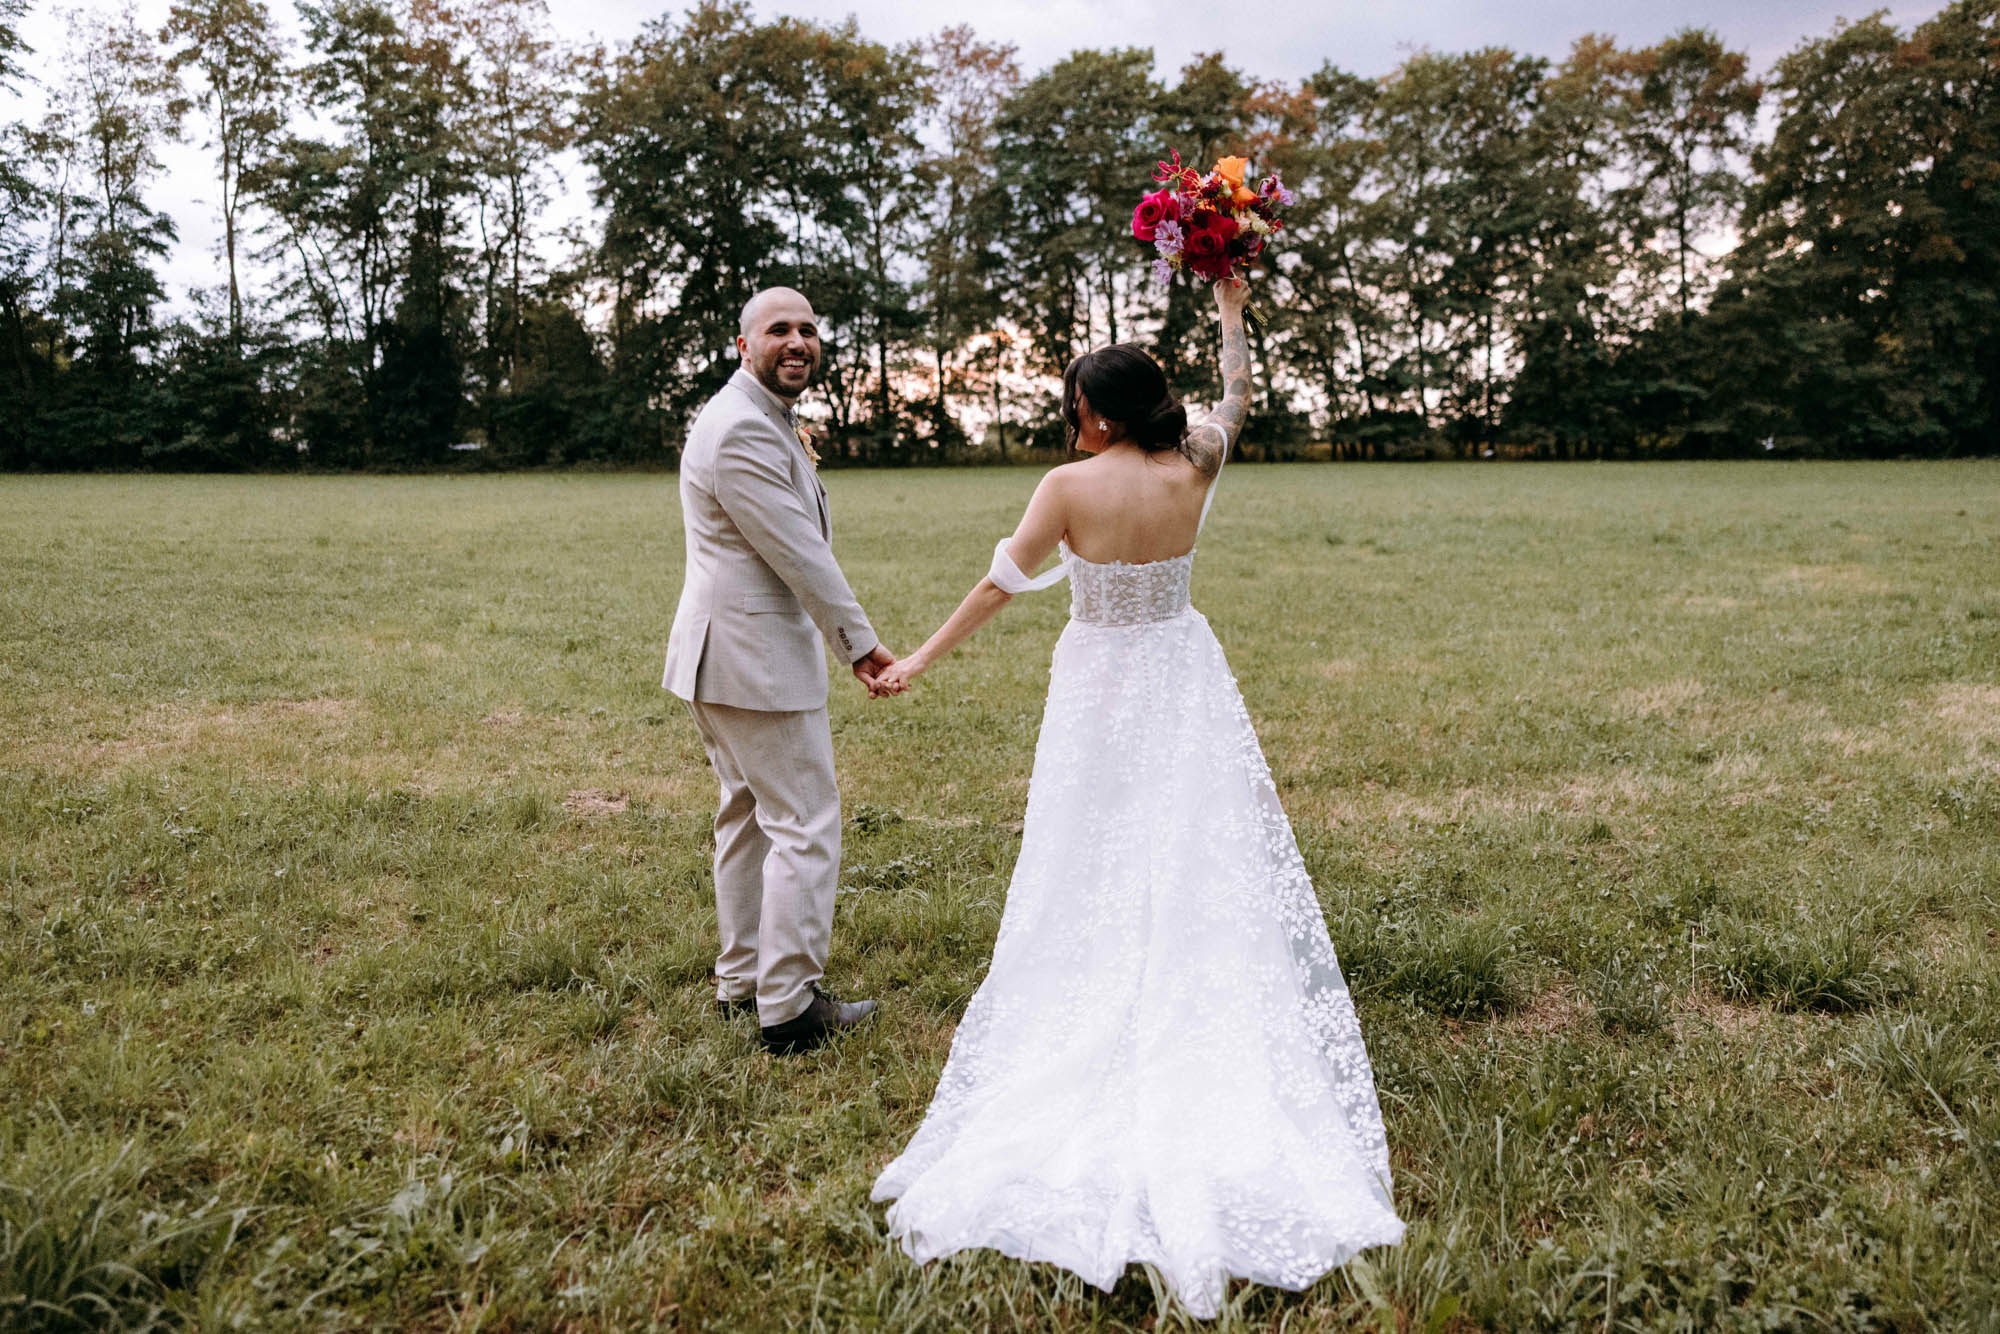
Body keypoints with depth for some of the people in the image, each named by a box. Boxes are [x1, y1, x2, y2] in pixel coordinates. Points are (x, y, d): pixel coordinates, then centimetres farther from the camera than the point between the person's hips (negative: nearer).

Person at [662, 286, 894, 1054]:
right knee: (805, 826, -5)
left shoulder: (762, 418, 16)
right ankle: (789, 1006, 3)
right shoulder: (743, 431, -20)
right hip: (758, 659, -11)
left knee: (748, 816, 18)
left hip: (726, 653, 11)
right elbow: (801, 556, -20)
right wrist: (860, 643, -11)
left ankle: (742, 980, 30)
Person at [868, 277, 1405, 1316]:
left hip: (1099, 692, -3)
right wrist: (1230, 310, 25)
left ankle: (1098, 1027, 18)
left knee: (1100, 865, 8)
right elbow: (1237, 398, 13)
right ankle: (1202, 1020, 17)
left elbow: (1000, 582, -11)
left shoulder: (1070, 486, -15)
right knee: (1197, 857, 9)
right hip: (1181, 681, 3)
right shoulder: (1192, 472, -5)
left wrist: (921, 659, -2)